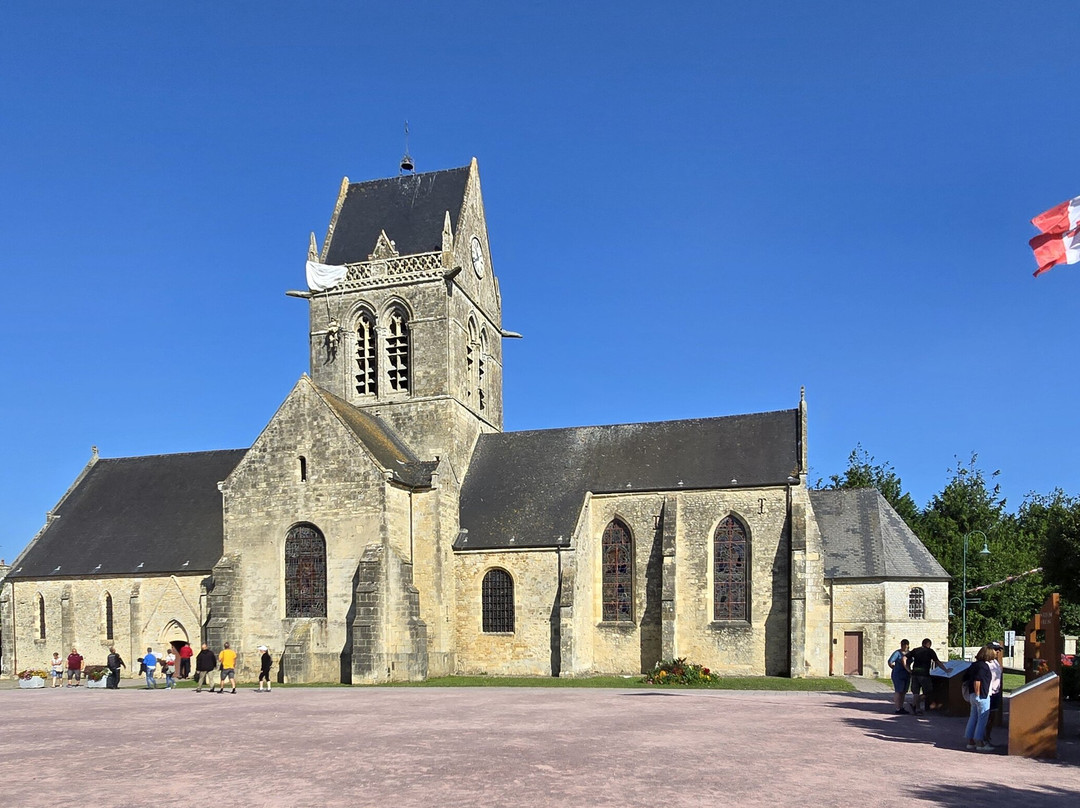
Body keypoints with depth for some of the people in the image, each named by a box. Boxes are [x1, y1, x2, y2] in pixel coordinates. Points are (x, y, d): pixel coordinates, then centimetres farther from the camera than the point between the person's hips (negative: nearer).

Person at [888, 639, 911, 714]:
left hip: (906, 675, 7)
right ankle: (897, 709, -7)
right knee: (898, 691, -7)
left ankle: (901, 708, 17)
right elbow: (890, 662, -17)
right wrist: (895, 668, -6)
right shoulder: (897, 653, -11)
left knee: (903, 692, 10)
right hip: (898, 675, -7)